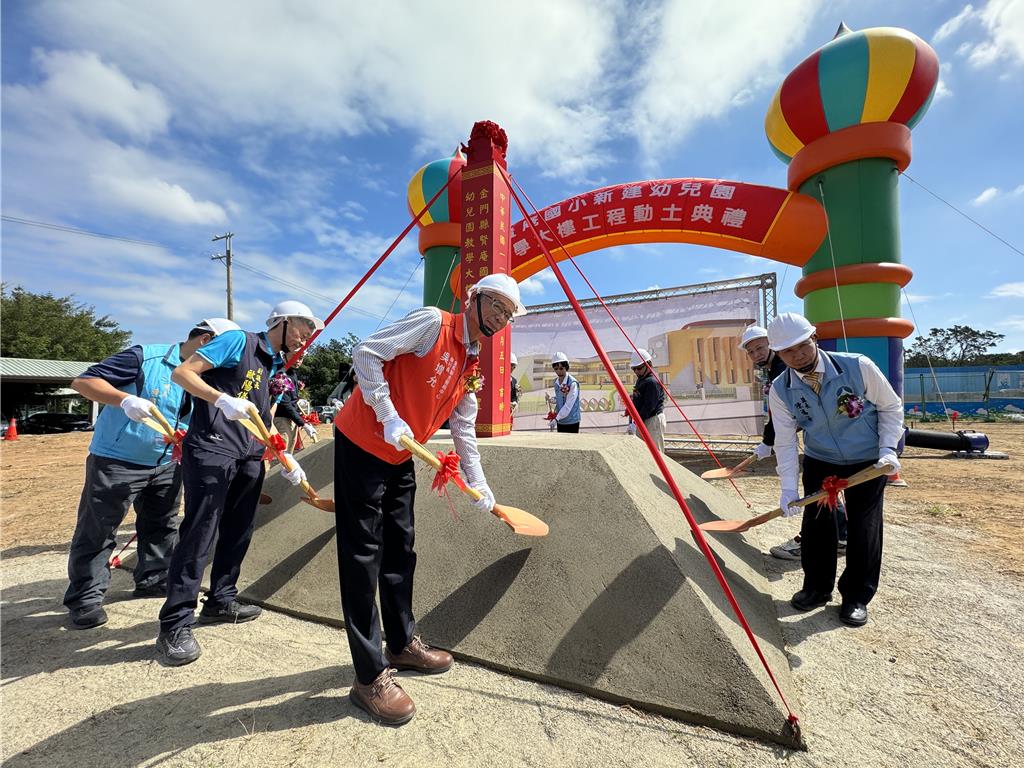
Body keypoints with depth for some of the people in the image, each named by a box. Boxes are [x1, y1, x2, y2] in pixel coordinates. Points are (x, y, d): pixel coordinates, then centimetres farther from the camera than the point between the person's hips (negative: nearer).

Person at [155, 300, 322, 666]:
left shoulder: (279, 369, 18)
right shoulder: (239, 341, -3)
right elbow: (182, 372, -10)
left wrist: (284, 458, 11)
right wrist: (223, 399, -25)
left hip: (250, 458, 8)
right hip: (211, 448, -8)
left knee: (239, 532, 13)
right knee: (199, 533, -7)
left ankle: (220, 601, 29)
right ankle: (175, 625, 4)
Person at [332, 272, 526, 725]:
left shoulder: (472, 368, 10)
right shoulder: (433, 322, -12)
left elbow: (464, 432, 14)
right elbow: (366, 353, -17)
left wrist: (480, 488, 14)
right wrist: (389, 417, -21)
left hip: (401, 458, 8)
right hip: (362, 444, -8)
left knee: (400, 550, 15)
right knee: (363, 555, -3)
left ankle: (402, 644, 32)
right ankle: (370, 678, 8)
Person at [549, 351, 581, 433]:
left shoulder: (573, 383, -18)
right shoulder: (556, 382, 4)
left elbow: (568, 405, -21)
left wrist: (557, 418, -21)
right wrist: (555, 412, 2)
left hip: (572, 421, -7)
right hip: (560, 422, 7)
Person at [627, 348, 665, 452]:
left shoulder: (652, 382, -16)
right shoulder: (640, 380, 15)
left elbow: (649, 407, -22)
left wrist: (636, 424, -22)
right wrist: (631, 422, 10)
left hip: (653, 421, -10)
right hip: (643, 421, 10)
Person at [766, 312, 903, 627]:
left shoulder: (858, 367, -21)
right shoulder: (780, 390, -16)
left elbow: (891, 406, -5)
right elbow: (785, 440, -13)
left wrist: (887, 450, -14)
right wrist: (788, 486, -19)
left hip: (868, 461, -1)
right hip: (819, 463, 2)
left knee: (863, 528, 3)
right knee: (816, 524, 5)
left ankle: (857, 597, 22)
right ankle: (817, 587, 26)